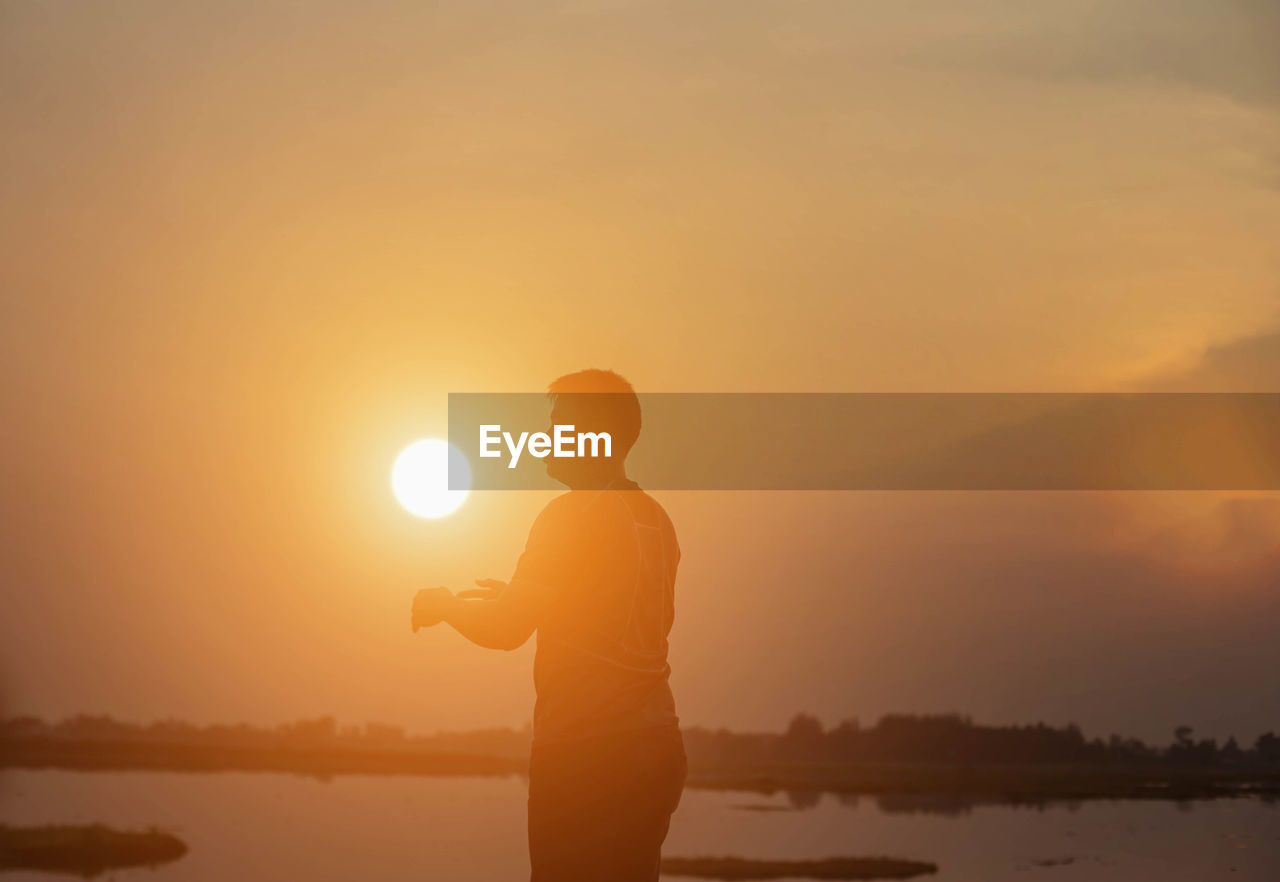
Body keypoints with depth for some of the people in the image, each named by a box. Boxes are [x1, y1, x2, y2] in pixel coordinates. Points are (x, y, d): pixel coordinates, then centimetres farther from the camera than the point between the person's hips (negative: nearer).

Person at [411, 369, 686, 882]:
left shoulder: (571, 516, -12)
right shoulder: (655, 519, 11)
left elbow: (504, 631, -12)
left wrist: (443, 604, 7)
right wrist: (519, 599, 29)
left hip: (583, 751, -8)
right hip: (656, 744, 8)